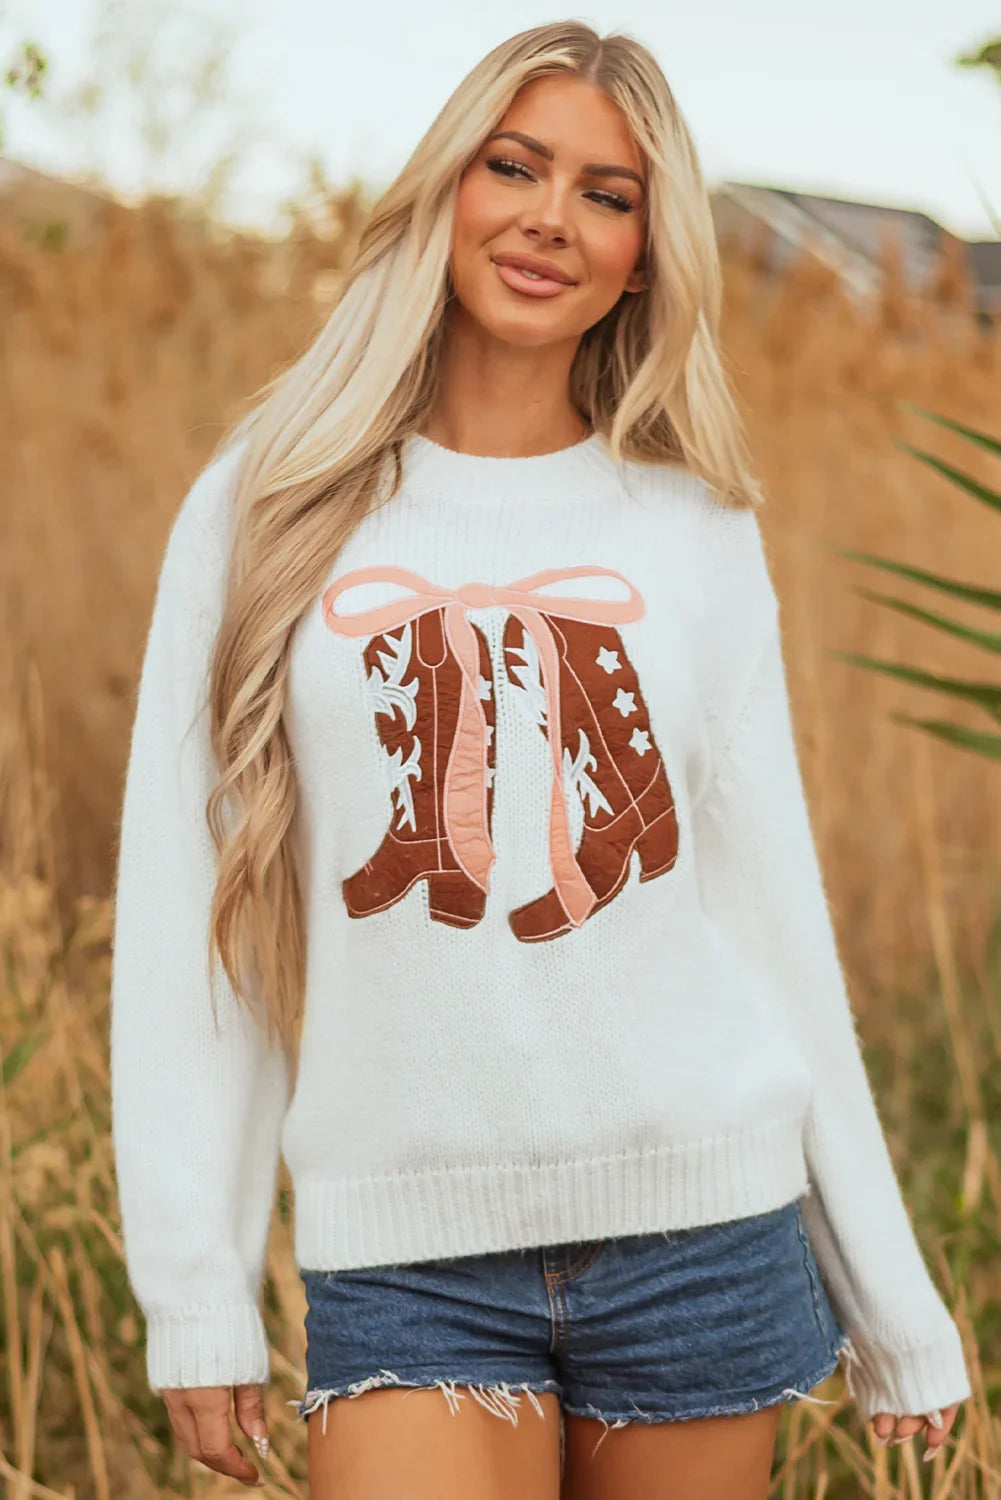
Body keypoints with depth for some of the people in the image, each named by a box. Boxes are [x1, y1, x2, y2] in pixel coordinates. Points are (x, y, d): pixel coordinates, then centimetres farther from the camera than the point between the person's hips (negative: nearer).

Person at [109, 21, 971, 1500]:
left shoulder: (697, 533, 6)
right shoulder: (268, 512, 3)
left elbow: (772, 906, 9)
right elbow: (185, 920, 2)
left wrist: (891, 1299, 10)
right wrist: (196, 1293, -2)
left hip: (700, 1228, 2)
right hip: (408, 1254, -1)